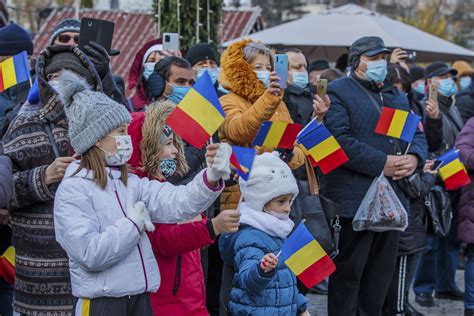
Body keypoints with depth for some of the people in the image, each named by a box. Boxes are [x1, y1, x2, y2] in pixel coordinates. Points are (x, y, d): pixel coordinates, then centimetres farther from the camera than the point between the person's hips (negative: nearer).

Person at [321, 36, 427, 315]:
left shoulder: (398, 96, 20)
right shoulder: (337, 92, -5)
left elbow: (418, 135, 19)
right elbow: (340, 141, -18)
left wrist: (415, 158, -4)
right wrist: (382, 164, -19)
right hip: (354, 200, -7)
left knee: (382, 272, 13)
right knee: (348, 272, -1)